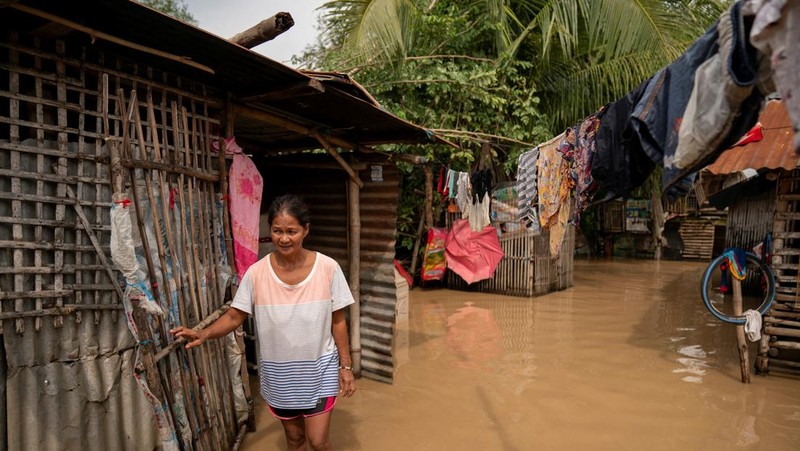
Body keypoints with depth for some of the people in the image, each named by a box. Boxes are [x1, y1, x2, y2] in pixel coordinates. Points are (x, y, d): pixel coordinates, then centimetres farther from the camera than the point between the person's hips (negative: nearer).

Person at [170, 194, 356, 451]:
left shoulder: (327, 268, -15)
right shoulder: (256, 273, -13)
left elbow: (337, 322, -7)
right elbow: (234, 316, -7)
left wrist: (345, 366, -4)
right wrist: (204, 334, -26)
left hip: (319, 369, -1)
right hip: (278, 373, 2)